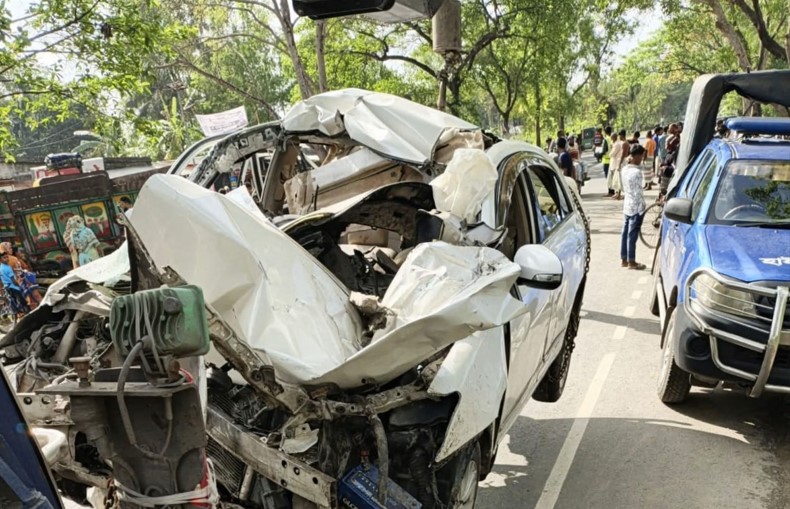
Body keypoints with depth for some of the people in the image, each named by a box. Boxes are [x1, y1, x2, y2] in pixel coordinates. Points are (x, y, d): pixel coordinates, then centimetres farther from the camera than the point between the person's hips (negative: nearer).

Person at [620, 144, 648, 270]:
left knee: (625, 232, 12)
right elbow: (638, 193, -19)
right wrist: (642, 206, -13)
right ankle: (631, 262, 7)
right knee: (632, 235, -1)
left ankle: (623, 260, 20)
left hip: (627, 205, 8)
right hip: (636, 207, -8)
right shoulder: (636, 172, -21)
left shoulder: (625, 169, 5)